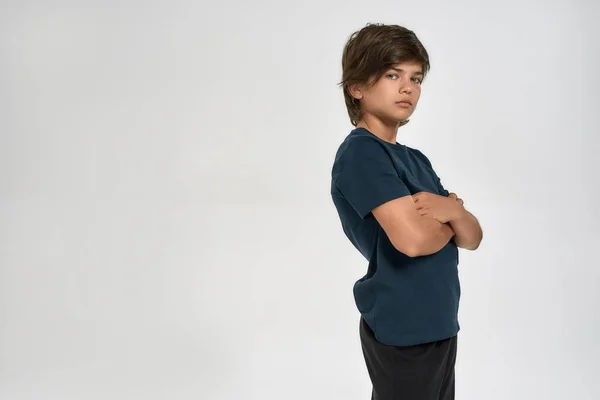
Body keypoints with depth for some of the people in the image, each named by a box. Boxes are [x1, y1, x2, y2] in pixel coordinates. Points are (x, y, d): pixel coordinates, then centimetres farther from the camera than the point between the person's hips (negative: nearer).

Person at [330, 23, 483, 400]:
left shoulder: (416, 159, 10)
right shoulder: (360, 152, -16)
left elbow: (472, 238, 6)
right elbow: (413, 239, -27)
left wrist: (453, 211, -16)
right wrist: (450, 218, -6)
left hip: (439, 323, 8)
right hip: (402, 330, -8)